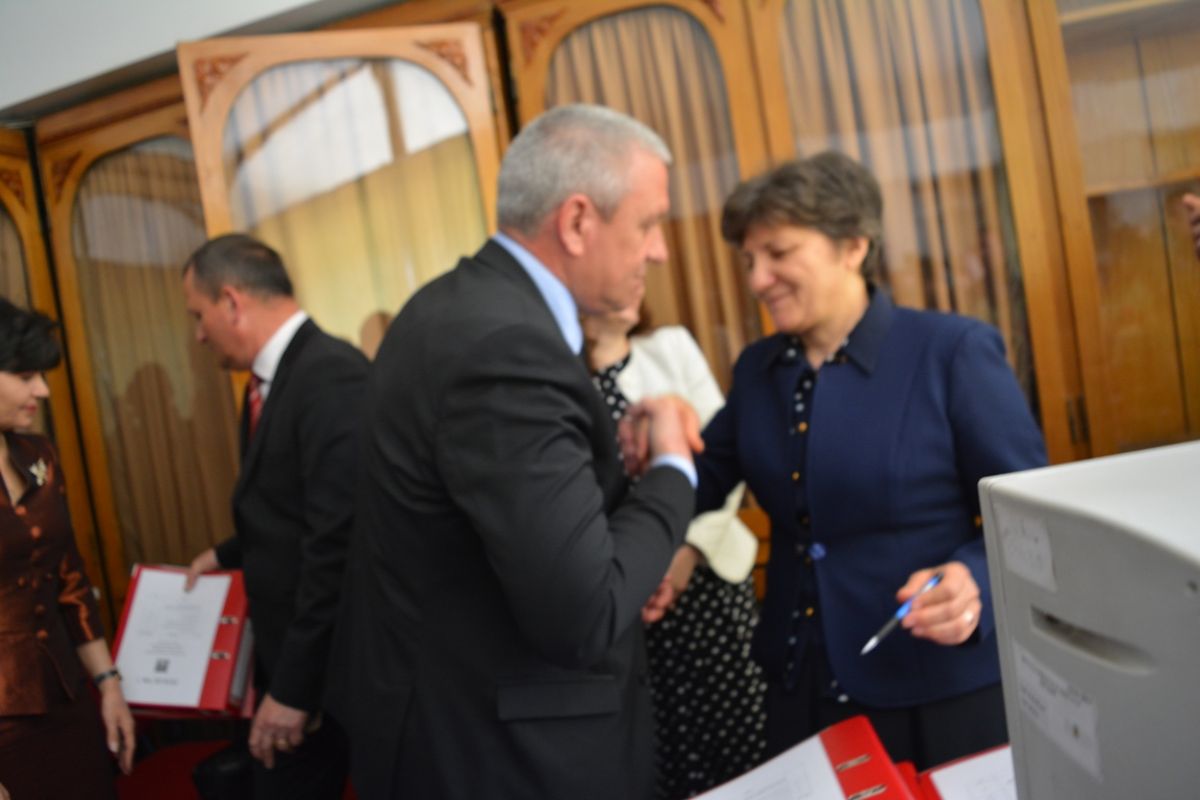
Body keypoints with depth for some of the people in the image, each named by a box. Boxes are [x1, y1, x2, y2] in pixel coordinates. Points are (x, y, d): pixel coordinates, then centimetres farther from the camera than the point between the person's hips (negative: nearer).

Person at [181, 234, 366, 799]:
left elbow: (339, 543, -27)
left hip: (323, 661, -9)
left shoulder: (333, 378, -23)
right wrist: (229, 555, 15)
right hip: (286, 646, 9)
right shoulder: (274, 378, 8)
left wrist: (295, 685, -23)